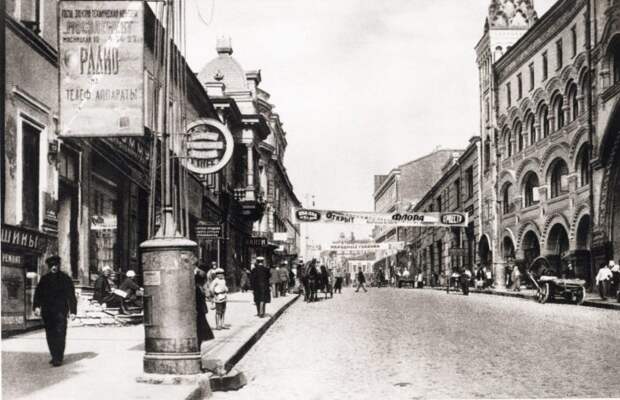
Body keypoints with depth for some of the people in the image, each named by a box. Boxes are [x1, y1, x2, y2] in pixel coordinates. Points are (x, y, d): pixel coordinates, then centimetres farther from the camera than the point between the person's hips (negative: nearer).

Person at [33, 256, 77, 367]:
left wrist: (72, 311, -5)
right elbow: (38, 293, 7)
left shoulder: (65, 278, 3)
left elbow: (71, 295, 2)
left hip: (61, 310, -3)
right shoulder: (44, 279, 10)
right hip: (47, 311, 3)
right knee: (50, 335, 7)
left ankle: (58, 358, -10)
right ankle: (54, 356, 18)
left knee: (60, 334, -10)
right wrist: (36, 306, -8)